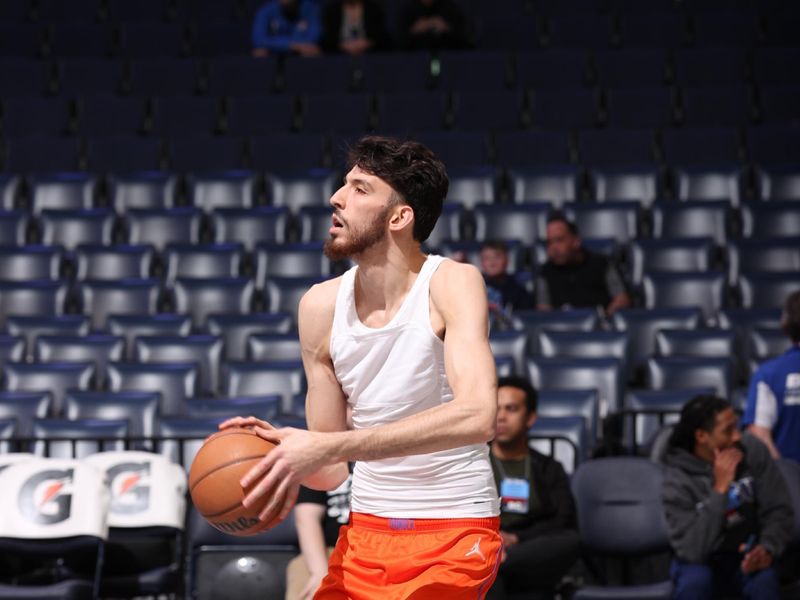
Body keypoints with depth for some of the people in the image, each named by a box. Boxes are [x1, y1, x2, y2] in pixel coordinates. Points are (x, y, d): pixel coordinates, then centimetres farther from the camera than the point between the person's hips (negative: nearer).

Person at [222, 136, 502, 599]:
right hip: (365, 531, 5)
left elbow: (476, 416, -32)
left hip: (454, 536, -5)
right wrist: (282, 448, -18)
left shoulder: (453, 283, -14)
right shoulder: (321, 305, 0)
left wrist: (327, 447, -34)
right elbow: (332, 472, 5)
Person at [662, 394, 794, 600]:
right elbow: (692, 550, -28)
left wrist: (768, 548, -26)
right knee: (695, 580, -35)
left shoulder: (752, 450, -11)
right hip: (702, 562, -2)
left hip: (747, 557, 2)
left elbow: (779, 510, -6)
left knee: (764, 578, -31)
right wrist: (719, 489, -33)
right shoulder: (678, 479, -20)